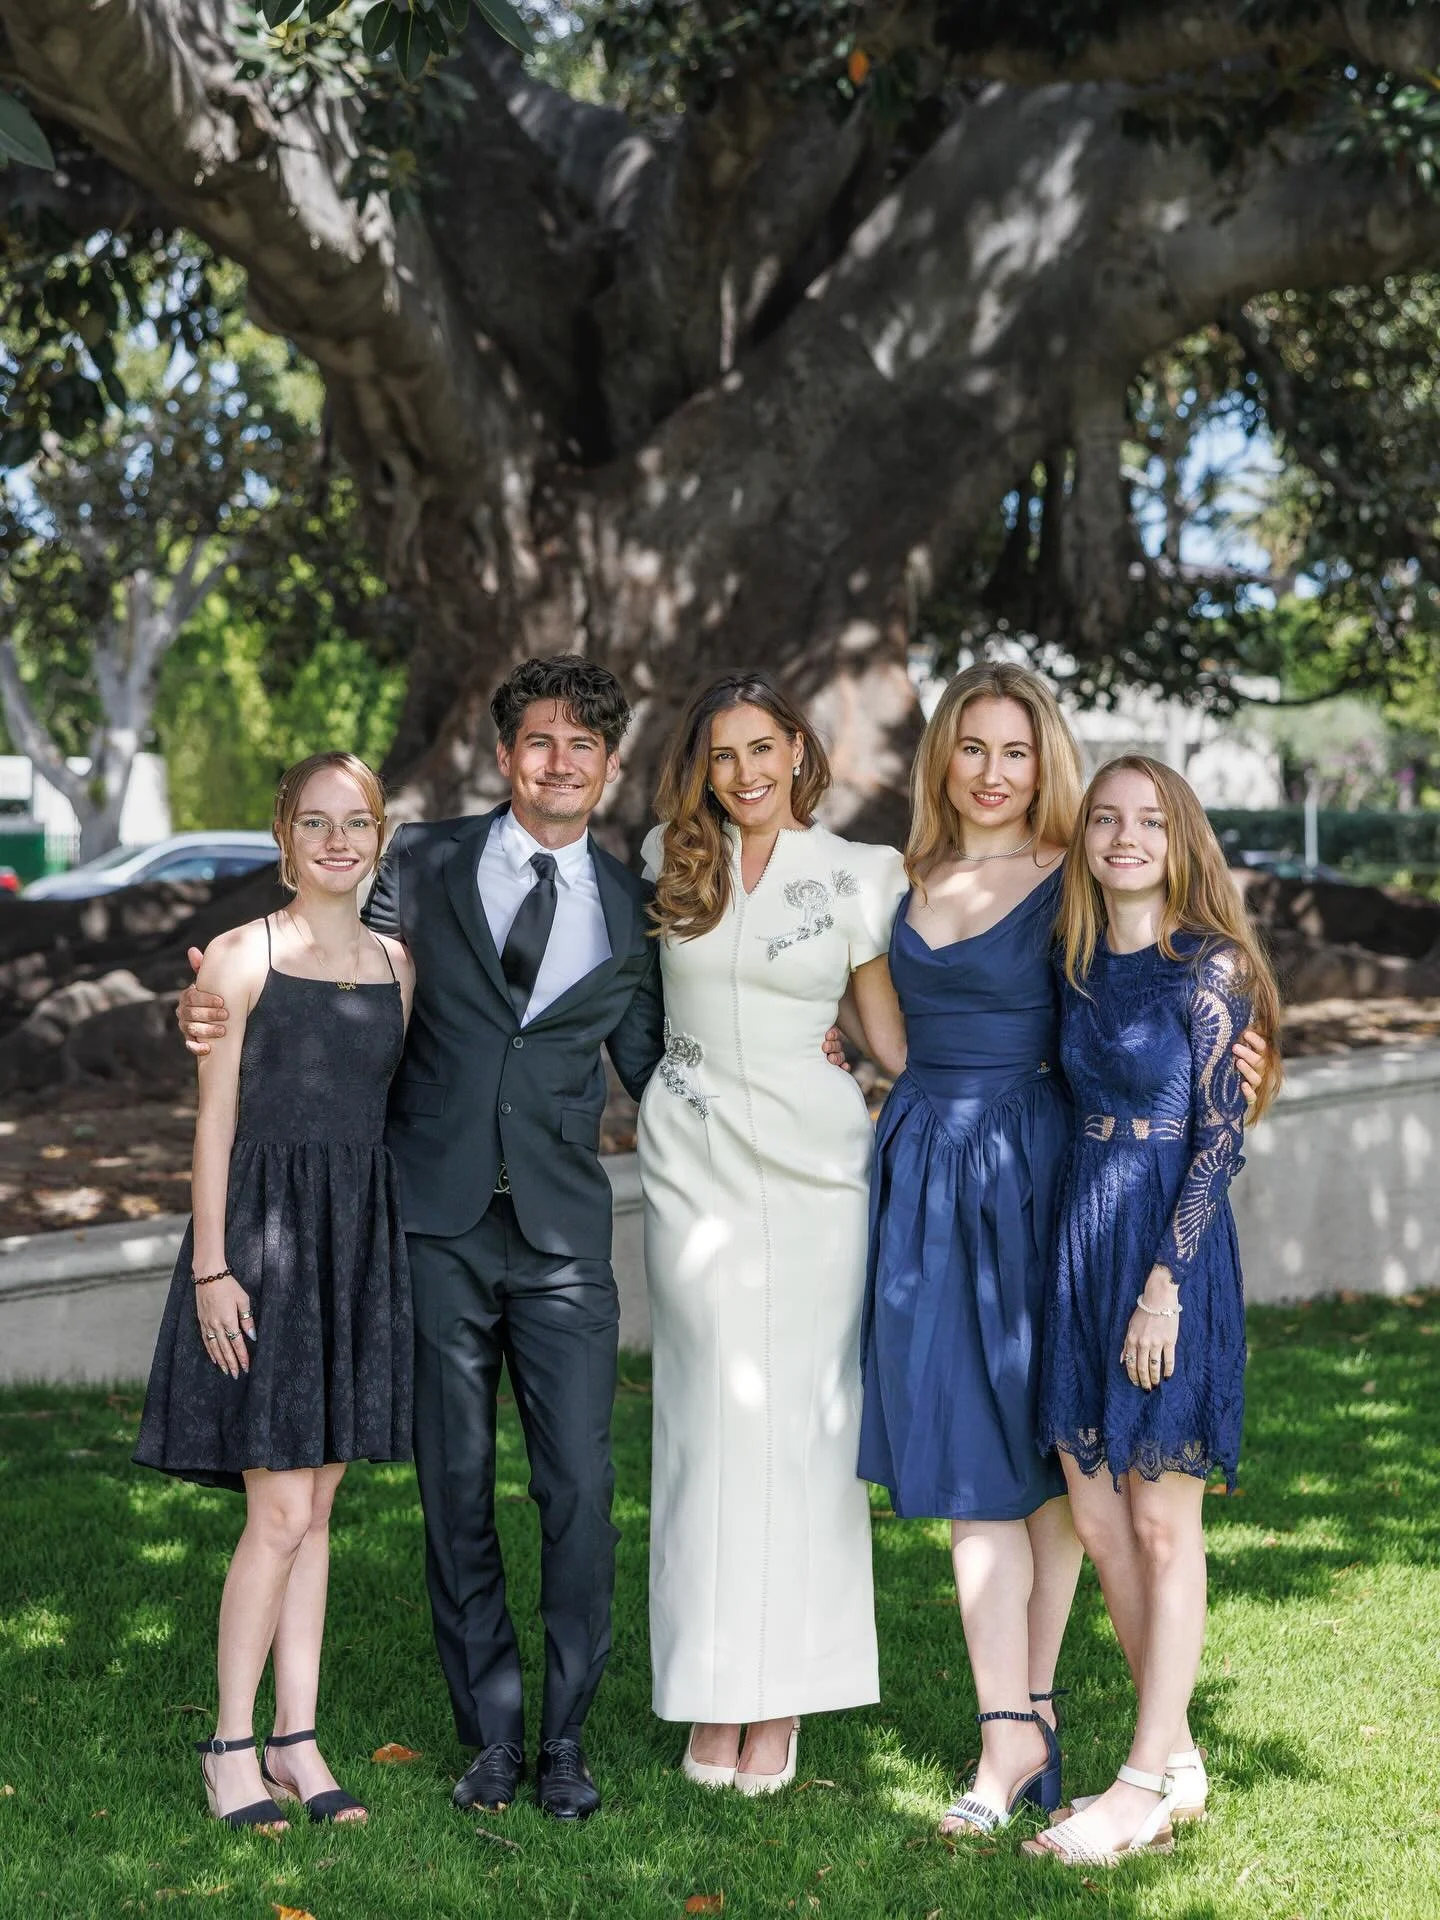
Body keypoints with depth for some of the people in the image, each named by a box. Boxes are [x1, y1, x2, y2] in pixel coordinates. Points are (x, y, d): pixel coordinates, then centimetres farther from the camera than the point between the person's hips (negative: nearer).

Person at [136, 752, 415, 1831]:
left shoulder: (396, 965, 11)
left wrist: (395, 1256, 7)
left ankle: (297, 1738, 15)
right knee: (281, 1513, -7)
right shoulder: (241, 959, -2)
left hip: (361, 1244, 5)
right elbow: (216, 1121, -5)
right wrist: (211, 1268, -11)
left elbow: (396, 1111, 13)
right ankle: (233, 1742, 6)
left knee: (316, 1508, 9)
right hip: (264, 1235, -4)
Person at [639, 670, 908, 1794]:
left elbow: (894, 1032, 6)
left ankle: (782, 1700, 7)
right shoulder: (670, 860, 7)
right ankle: (713, 1699, 7)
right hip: (695, 1165, 2)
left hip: (816, 1165, -1)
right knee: (713, 1417, 1)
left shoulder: (858, 876, 2)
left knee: (804, 1417, -1)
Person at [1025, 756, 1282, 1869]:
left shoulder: (1210, 966, -9)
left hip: (1173, 1245, -7)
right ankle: (1179, 1750, 23)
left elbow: (1219, 1140, -12)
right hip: (1084, 1240, 7)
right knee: (1096, 1516, 9)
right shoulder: (1082, 966, 10)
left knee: (1163, 1524, 1)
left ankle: (1145, 1790, 8)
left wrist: (1166, 1282, -17)